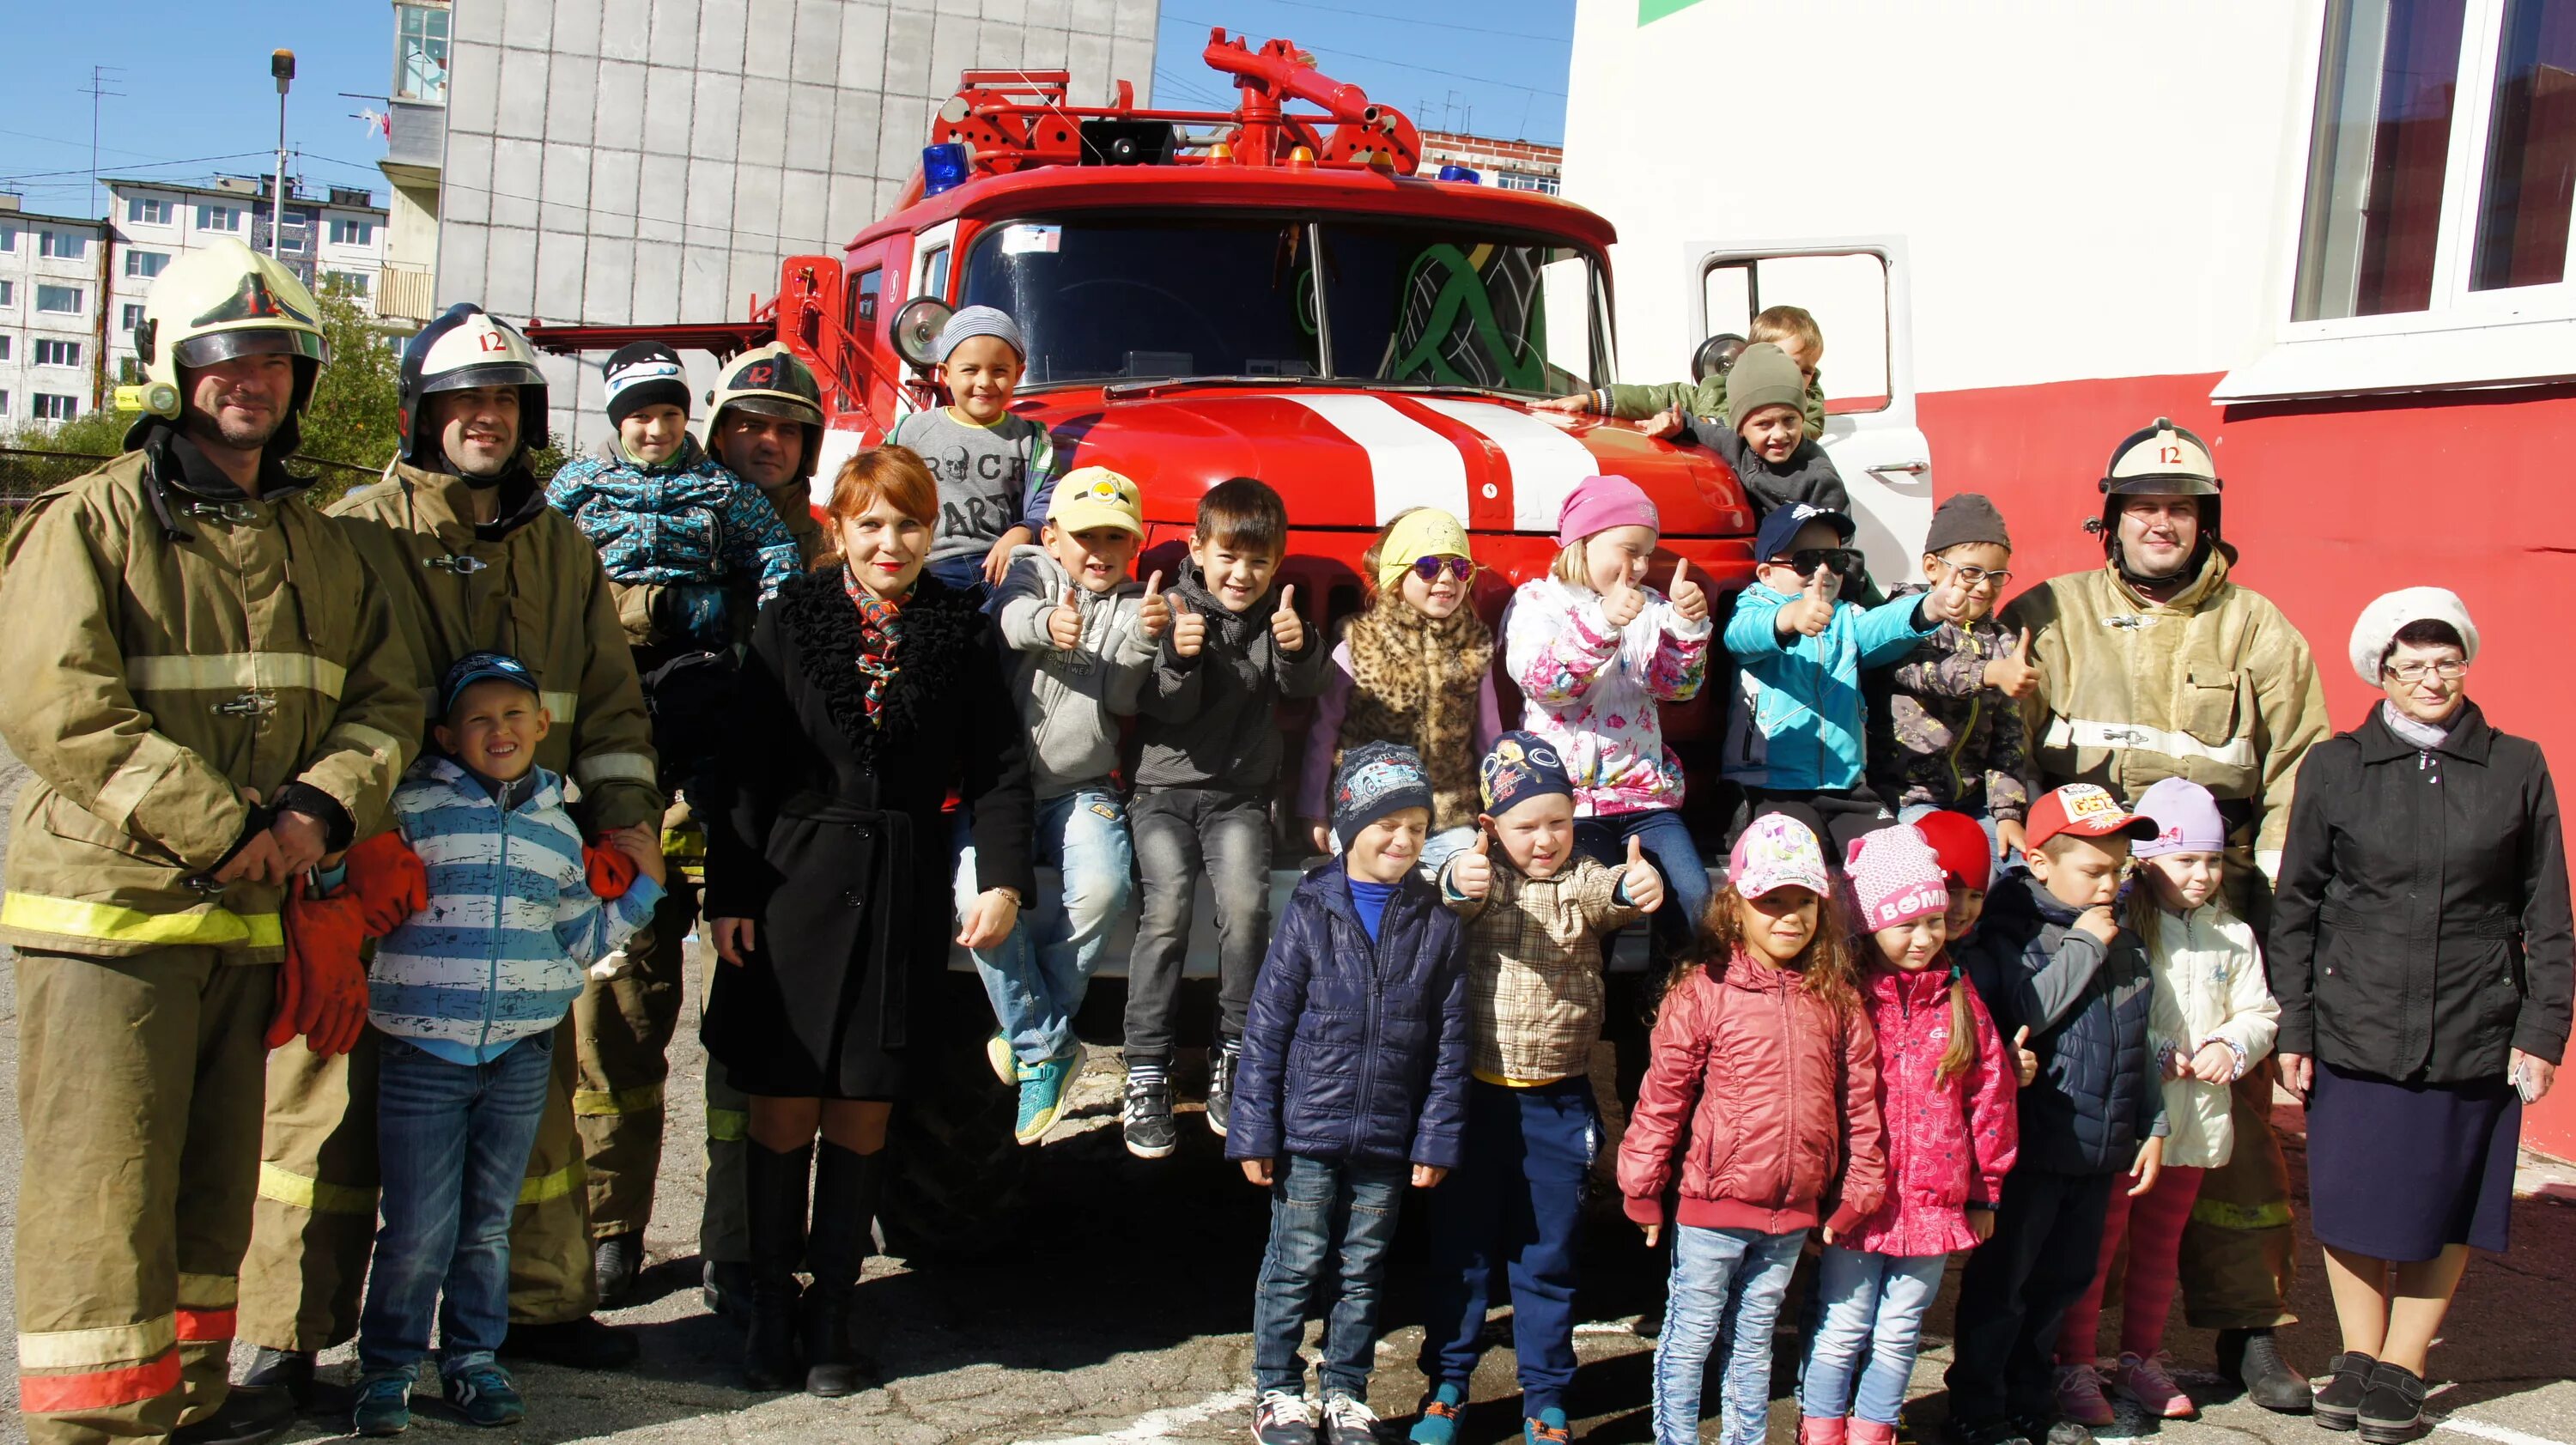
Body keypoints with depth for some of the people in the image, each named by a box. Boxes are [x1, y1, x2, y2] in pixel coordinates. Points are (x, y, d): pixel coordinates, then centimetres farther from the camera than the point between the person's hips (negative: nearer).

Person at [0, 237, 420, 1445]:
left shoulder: (315, 542, 13)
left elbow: (384, 698, 11)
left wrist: (322, 810, -9)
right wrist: (220, 831, -19)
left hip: (250, 915, 6)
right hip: (111, 907, -6)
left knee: (212, 1177, 17)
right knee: (101, 1186, -4)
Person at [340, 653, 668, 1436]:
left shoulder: (558, 824, 11)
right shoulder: (413, 808, -1)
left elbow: (580, 939, 16)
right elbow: (355, 899, -1)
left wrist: (643, 885, 8)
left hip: (522, 1050, 3)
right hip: (421, 1047, -3)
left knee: (488, 1223, 14)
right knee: (418, 1230, -2)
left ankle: (475, 1358, 28)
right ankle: (388, 1367, 17)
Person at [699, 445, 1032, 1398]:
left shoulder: (962, 634, 5)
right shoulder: (792, 621, 4)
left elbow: (999, 770, 5)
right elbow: (743, 766, 2)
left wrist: (1003, 880, -7)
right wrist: (729, 895, -4)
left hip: (904, 896, 1)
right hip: (793, 883, 0)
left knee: (864, 1109, 5)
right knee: (784, 1106, 2)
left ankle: (832, 1311, 17)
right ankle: (770, 1310, 17)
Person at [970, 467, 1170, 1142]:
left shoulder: (1133, 604, 11)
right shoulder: (1031, 572, 8)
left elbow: (1124, 700, -3)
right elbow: (1008, 615, -17)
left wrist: (1145, 641, -22)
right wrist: (1045, 624, -41)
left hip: (1084, 789, 1)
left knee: (1103, 887, -27)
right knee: (980, 893, -26)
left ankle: (1028, 1029, -4)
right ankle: (1048, 1048, -8)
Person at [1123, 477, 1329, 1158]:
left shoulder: (1276, 616, 5)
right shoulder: (1173, 609, -1)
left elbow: (1303, 686, -11)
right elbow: (1166, 711, -8)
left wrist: (1297, 648, -33)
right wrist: (1179, 657, -28)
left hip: (1240, 793, 1)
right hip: (1165, 787, -1)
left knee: (1245, 904, -22)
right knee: (1166, 909, -21)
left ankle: (1233, 1057, -6)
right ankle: (1146, 1075, -13)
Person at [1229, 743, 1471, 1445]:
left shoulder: (1437, 924, 0)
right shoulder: (1311, 912, -4)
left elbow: (1450, 1042, 3)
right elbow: (1267, 1025, -3)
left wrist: (1437, 1138, 0)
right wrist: (1254, 1130, -5)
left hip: (1387, 1140, 2)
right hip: (1308, 1129, -2)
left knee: (1362, 1271, 13)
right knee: (1295, 1265, 7)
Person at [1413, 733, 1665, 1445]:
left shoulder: (1582, 879, -2)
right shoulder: (1483, 874, -4)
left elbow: (1606, 892, -24)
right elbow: (1458, 894, -26)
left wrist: (1635, 886, -50)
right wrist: (1460, 881, -52)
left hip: (1557, 1106, 1)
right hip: (1473, 1093, 0)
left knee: (1547, 1258, 10)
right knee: (1459, 1249, 11)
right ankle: (1446, 1386, 27)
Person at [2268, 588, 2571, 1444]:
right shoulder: (2334, 769, 2)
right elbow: (2295, 908, 5)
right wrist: (2293, 1027, 1)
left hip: (2474, 1036, 0)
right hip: (2356, 1030, 0)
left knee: (2445, 1208, 7)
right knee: (2351, 1201, 5)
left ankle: (2403, 1371, 23)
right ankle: (2359, 1358, 24)